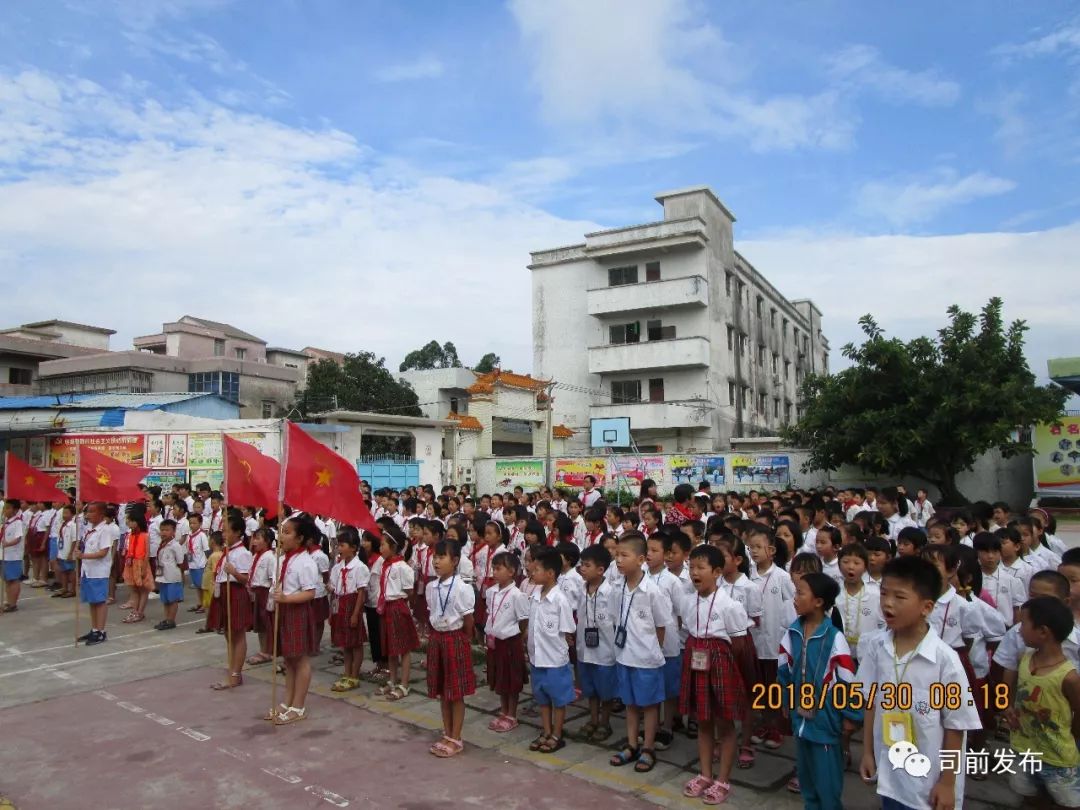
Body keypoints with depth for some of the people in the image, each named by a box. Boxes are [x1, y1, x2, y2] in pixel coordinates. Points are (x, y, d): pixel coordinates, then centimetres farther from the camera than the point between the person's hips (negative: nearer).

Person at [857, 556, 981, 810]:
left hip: (930, 781, -4)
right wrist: (868, 752, 7)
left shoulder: (944, 659, -19)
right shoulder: (877, 650, -7)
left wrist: (947, 782, -8)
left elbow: (955, 725, -12)